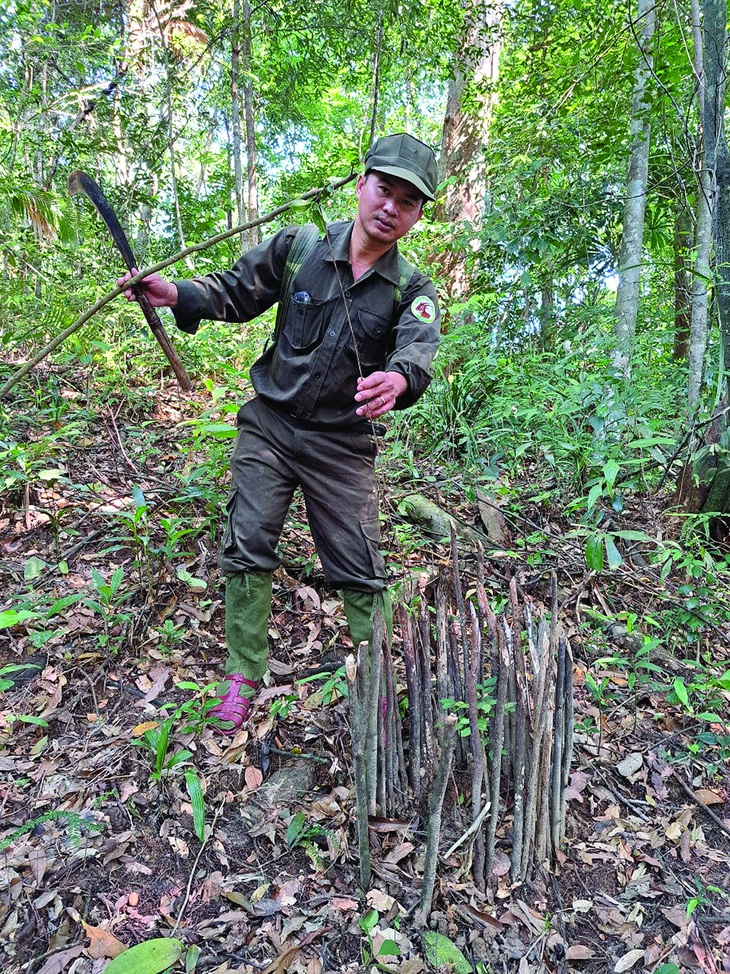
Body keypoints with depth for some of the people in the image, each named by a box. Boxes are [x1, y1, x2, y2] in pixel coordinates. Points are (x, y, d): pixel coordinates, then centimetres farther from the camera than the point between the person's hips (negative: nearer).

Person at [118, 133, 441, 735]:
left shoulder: (412, 291, -5)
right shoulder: (299, 247, -2)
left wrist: (398, 379, -49)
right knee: (247, 549, 2)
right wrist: (177, 295, -13)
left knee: (360, 569, 4)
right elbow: (236, 293, 6)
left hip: (342, 444, -1)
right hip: (269, 425, 2)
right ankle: (244, 675, 19)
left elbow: (418, 353, -25)